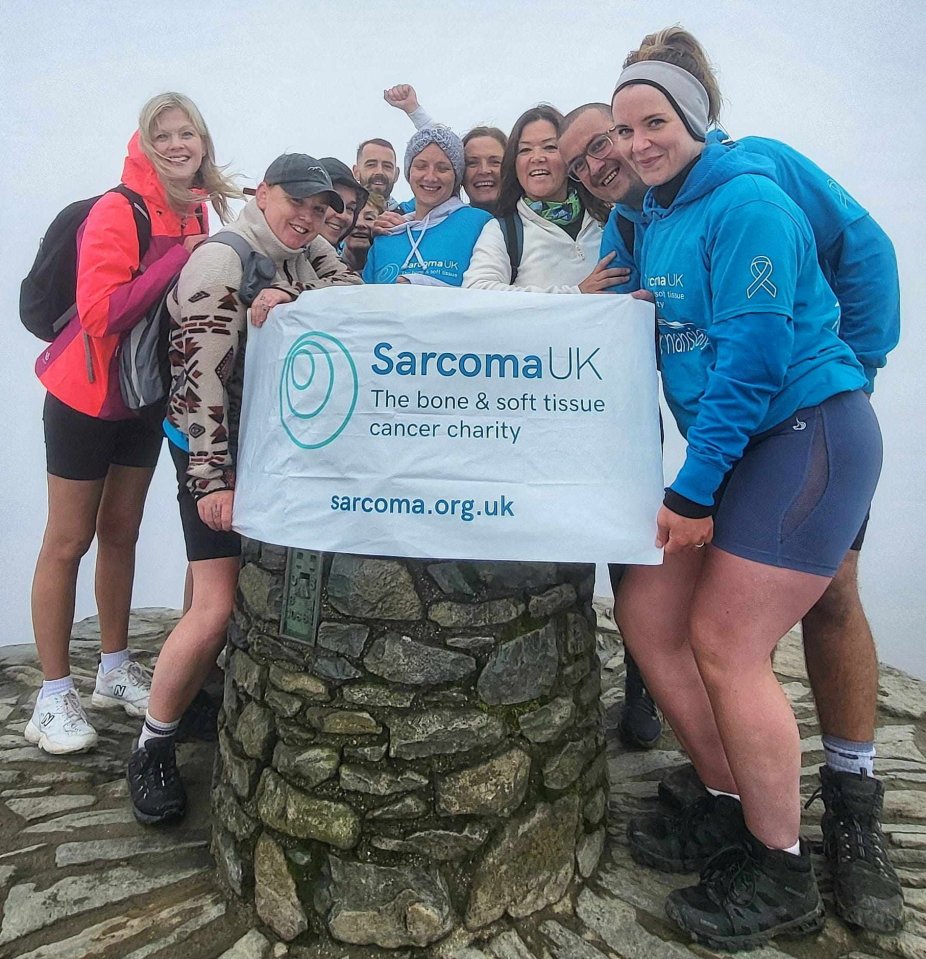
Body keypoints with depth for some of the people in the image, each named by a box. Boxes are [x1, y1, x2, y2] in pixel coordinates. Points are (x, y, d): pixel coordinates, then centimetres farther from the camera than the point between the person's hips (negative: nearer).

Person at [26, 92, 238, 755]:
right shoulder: (117, 211, -17)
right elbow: (100, 311, -28)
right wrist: (183, 256, -27)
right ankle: (54, 697, 14)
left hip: (146, 395, 6)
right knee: (68, 542, 2)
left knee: (121, 533, 13)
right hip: (86, 395, -6)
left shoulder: (199, 215, 3)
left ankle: (115, 673, 27)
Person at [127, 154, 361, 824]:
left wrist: (291, 303, -18)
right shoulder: (221, 262, -13)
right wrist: (213, 481, -21)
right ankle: (153, 749, 11)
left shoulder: (307, 252, 10)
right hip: (219, 451, -7)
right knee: (217, 611, -10)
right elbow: (200, 378, -19)